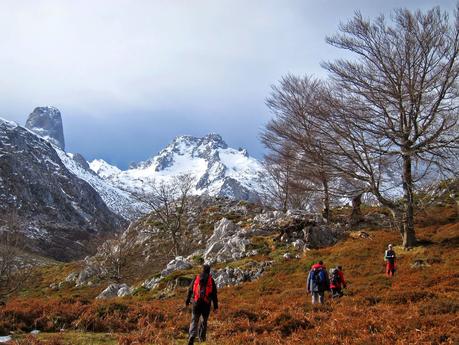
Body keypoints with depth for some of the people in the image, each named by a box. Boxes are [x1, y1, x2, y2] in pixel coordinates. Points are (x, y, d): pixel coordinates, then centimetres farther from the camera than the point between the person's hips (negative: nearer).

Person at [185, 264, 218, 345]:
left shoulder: (196, 278, 6)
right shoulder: (211, 280, 2)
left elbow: (190, 290, 10)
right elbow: (214, 293, 1)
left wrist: (187, 300, 20)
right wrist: (215, 305, 6)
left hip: (196, 302, 0)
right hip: (206, 303, 0)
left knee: (194, 320, 1)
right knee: (204, 320, 18)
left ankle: (192, 336, -18)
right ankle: (202, 337, 23)